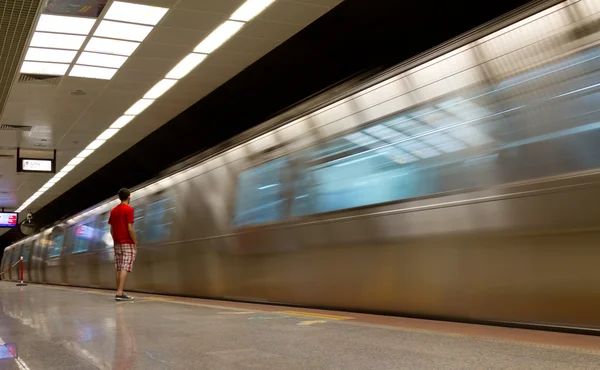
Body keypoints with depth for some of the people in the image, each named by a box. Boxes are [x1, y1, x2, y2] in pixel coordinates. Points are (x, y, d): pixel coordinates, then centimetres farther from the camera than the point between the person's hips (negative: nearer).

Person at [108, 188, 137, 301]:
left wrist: (115, 240, 18)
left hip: (117, 244, 7)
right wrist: (135, 242, -9)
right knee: (125, 268, -11)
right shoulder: (129, 209, -9)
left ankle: (119, 292, 11)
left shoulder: (113, 211, 12)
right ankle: (120, 293, -18)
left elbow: (111, 229, 12)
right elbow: (130, 228, -15)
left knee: (119, 269, 9)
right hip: (127, 243, -7)